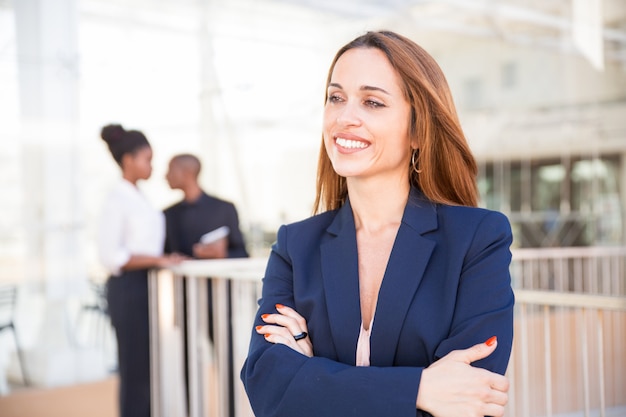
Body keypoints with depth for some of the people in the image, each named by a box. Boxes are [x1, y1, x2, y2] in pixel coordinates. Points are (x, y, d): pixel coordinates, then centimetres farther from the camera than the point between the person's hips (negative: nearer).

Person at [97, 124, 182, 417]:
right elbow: (110, 255, -20)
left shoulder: (138, 198, 13)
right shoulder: (117, 200, -13)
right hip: (129, 289, -9)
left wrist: (163, 261, 9)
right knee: (135, 369, -2)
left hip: (148, 286, 9)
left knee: (149, 368, 13)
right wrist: (158, 260, -20)